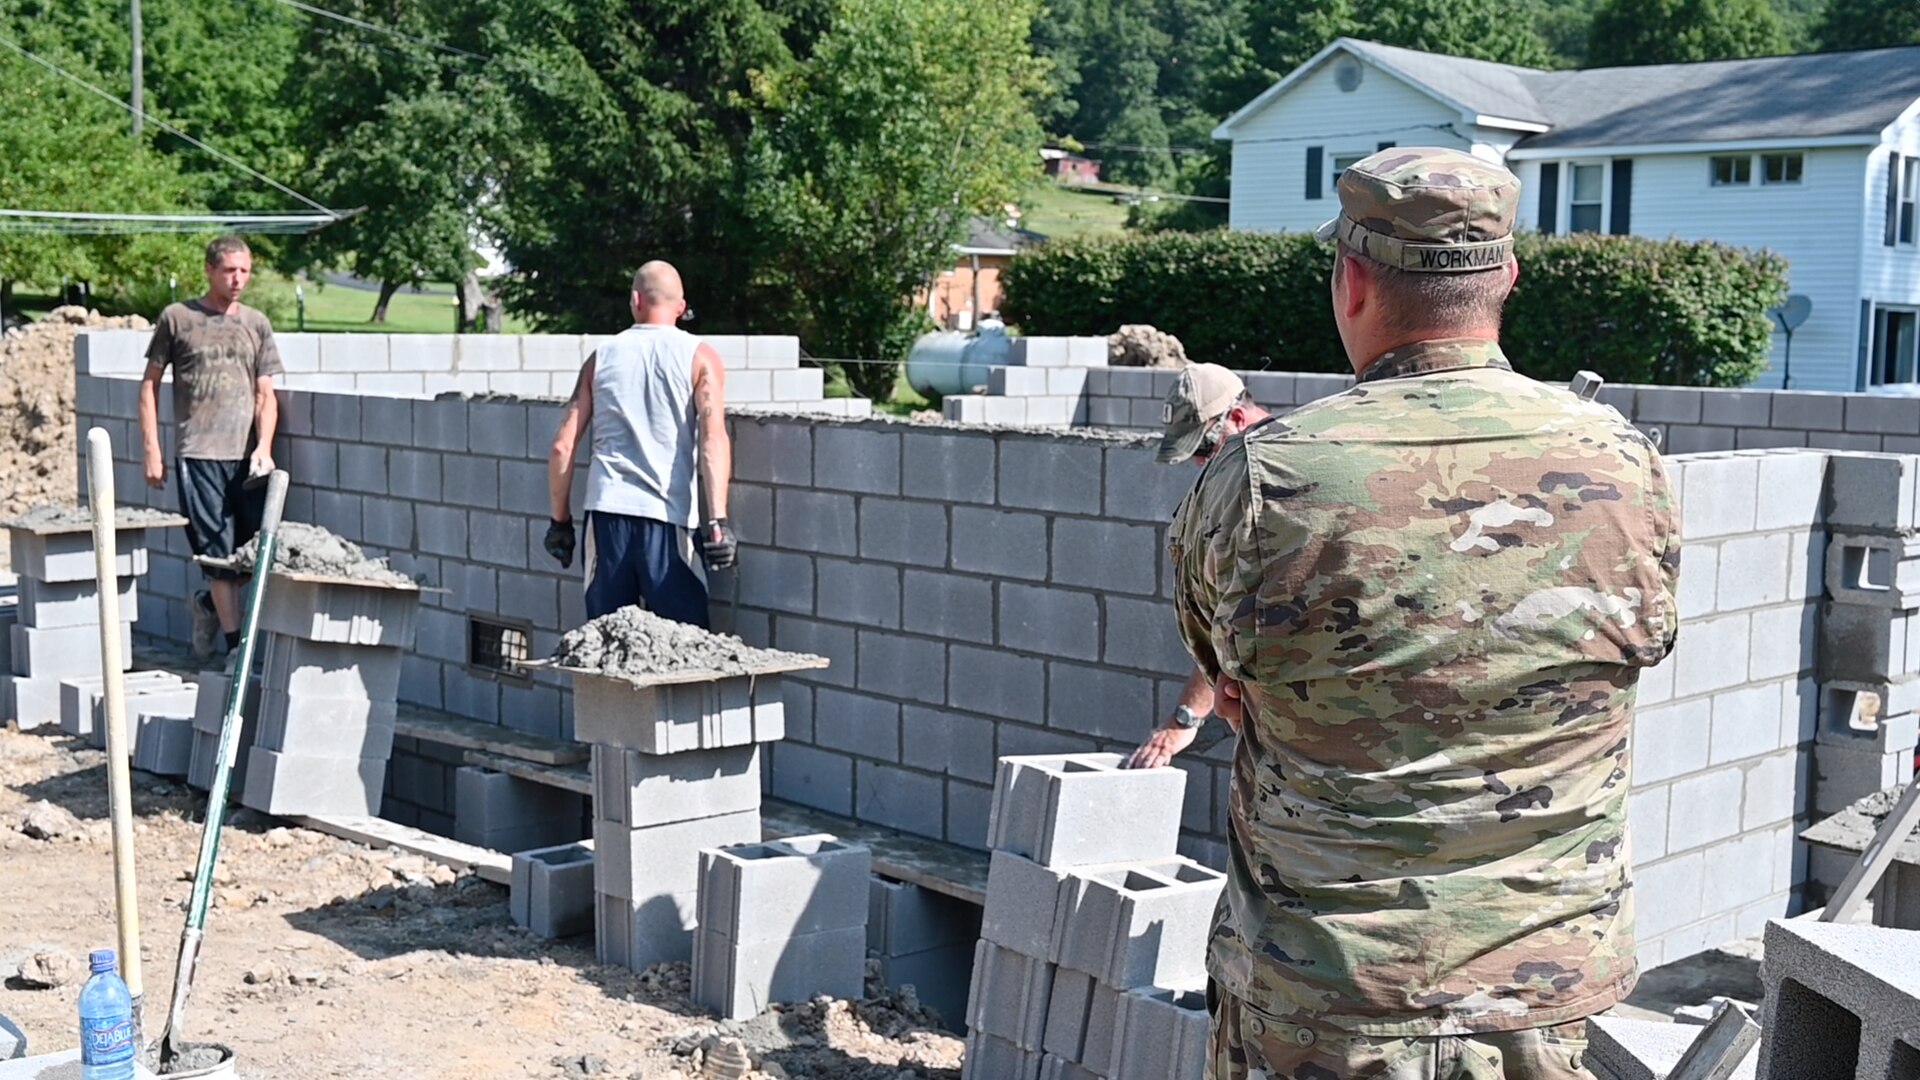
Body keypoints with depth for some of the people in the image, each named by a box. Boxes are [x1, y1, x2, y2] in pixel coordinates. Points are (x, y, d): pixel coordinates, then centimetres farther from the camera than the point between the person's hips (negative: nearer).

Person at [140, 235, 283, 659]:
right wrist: (152, 450, 1)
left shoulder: (257, 324, 11)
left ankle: (208, 603, 30)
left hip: (247, 455, 3)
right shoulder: (177, 318, 4)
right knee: (219, 552, -4)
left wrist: (263, 448, -8)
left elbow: (266, 395, 7)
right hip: (197, 454, -3)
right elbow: (150, 384, 7)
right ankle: (236, 645, 0)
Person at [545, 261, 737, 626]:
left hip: (606, 512, 3)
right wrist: (717, 519, -15)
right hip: (667, 517, -2)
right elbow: (712, 438, -10)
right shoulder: (699, 356, 4)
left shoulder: (602, 357, 12)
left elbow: (562, 447, 8)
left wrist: (560, 519, 17)